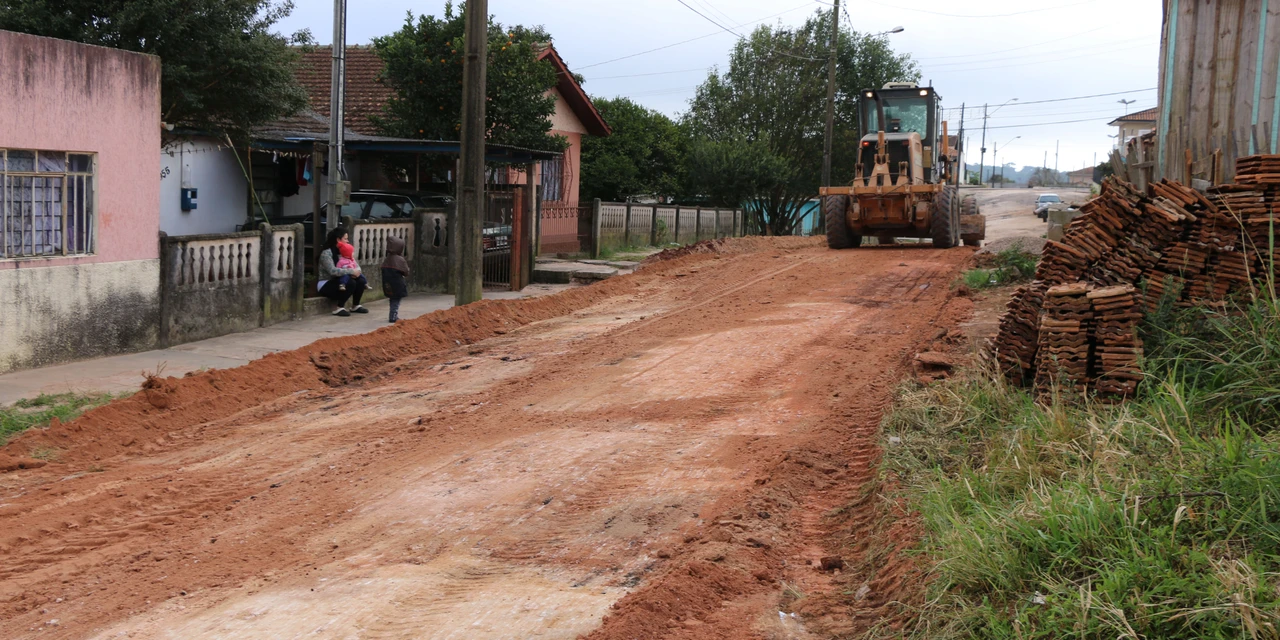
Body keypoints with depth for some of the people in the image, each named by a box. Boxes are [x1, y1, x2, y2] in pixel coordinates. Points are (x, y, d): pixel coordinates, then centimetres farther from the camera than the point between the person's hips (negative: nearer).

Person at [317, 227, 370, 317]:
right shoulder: (326, 253, -18)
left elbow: (356, 265, 3)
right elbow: (332, 271, -30)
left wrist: (356, 271, -21)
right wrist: (351, 271, -30)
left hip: (338, 281, 8)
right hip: (325, 284, -8)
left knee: (361, 280, -13)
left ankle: (355, 306, 4)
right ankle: (338, 308, -20)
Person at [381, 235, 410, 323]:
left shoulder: (386, 259, 4)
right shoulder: (400, 260, -16)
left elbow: (384, 272, 10)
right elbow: (406, 272, -11)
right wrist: (407, 267, 9)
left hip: (388, 286, 7)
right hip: (398, 285, -6)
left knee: (393, 300, 18)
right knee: (396, 301, 0)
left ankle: (393, 316, 25)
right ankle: (393, 317, -3)